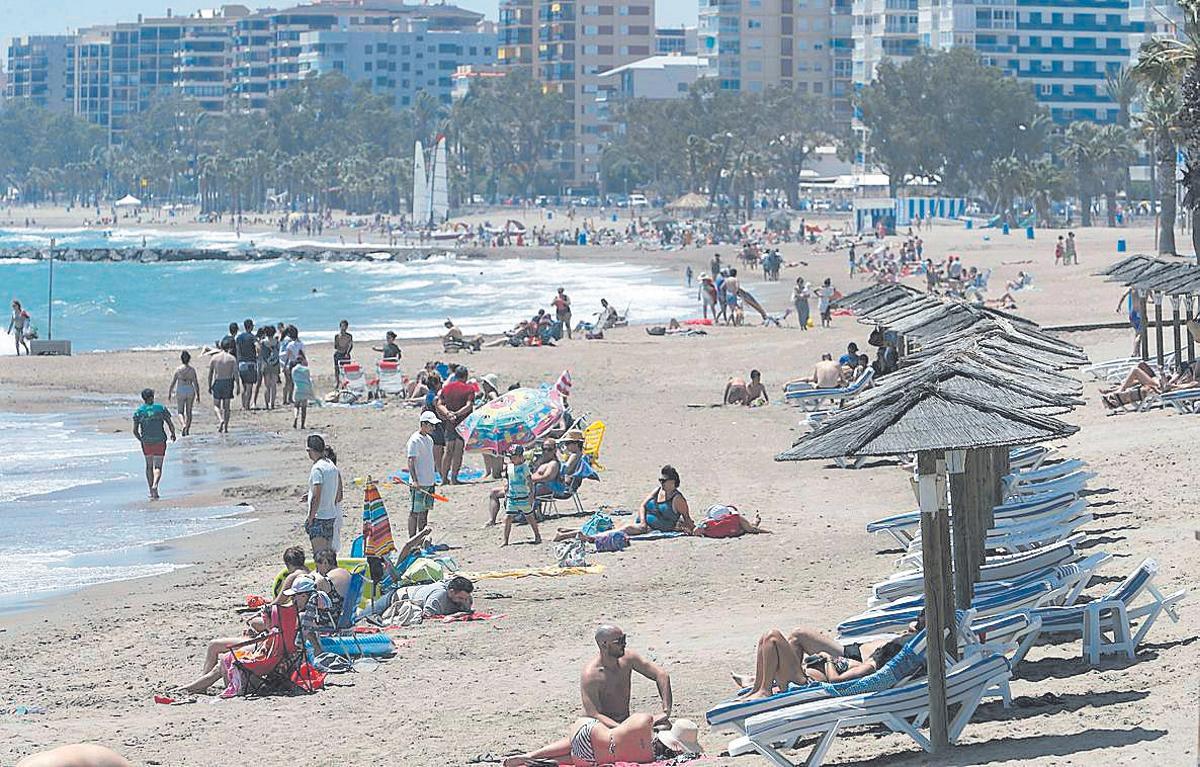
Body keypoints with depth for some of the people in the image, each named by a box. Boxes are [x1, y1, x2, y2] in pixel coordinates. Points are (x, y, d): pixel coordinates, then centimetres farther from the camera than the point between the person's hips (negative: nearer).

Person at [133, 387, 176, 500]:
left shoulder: (138, 412, -1)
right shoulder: (161, 409, -2)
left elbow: (135, 431, -2)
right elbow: (171, 424, -4)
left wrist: (140, 439, 16)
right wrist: (173, 434, 16)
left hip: (146, 442, 1)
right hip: (160, 441, -1)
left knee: (149, 466, 16)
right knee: (157, 466, 1)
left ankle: (151, 491, 16)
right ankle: (155, 485, -24)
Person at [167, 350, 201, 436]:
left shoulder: (178, 369, -9)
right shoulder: (192, 369, -4)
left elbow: (173, 382, -5)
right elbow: (196, 383, -2)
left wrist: (169, 393, 7)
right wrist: (198, 395, 6)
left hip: (180, 391, -2)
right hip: (190, 391, 2)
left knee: (180, 412, 8)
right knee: (189, 412, 15)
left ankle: (184, 425, -18)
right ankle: (187, 430, 20)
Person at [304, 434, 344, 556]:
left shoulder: (317, 469, -16)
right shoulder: (332, 465, 9)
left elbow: (316, 497, -20)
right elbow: (339, 496, 14)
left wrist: (310, 518, -15)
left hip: (319, 518, -8)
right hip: (332, 517, 8)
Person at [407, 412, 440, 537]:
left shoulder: (429, 439, 13)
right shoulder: (415, 440, -12)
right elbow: (411, 462, -17)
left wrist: (433, 479, 22)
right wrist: (414, 481, -25)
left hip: (429, 483, 8)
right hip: (418, 484, -8)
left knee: (425, 511, 11)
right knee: (415, 512, -4)